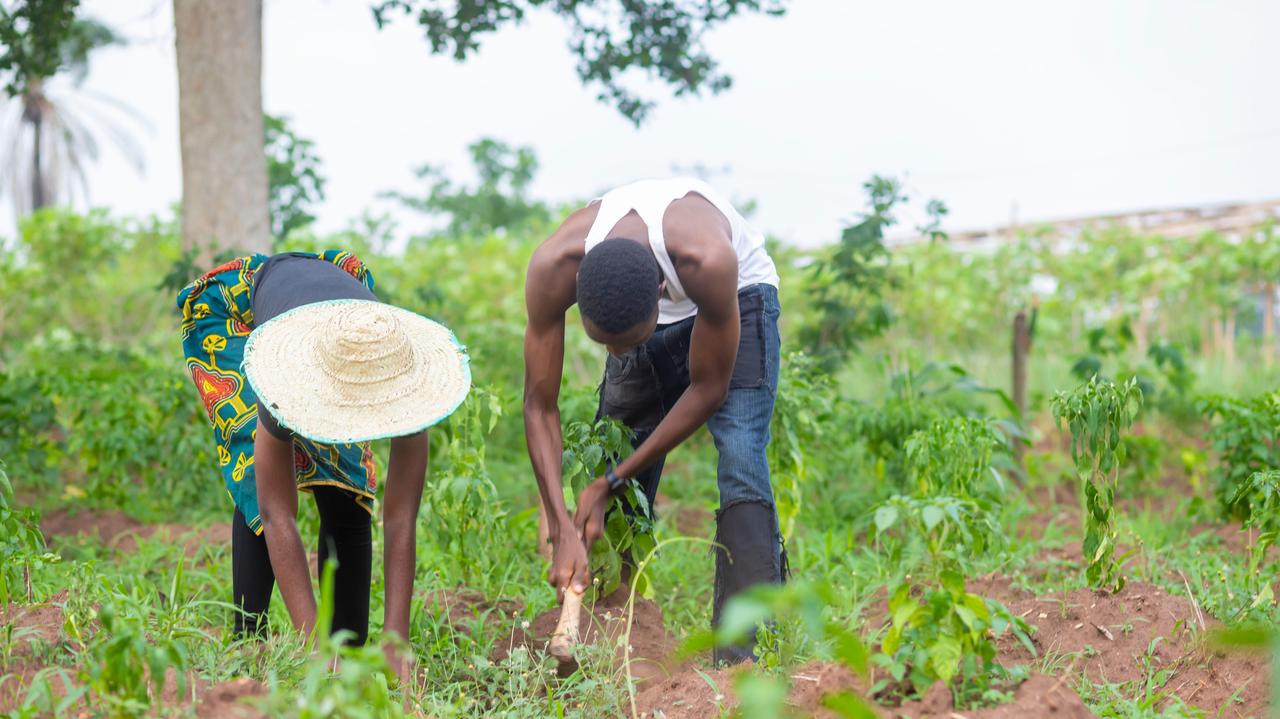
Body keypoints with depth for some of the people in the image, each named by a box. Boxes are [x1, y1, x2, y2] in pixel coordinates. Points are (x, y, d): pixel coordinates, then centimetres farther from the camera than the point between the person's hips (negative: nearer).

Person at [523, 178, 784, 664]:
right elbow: (539, 405, -25)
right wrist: (562, 528, -33)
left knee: (740, 463, -23)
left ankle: (743, 656, -24)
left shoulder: (707, 260, -44)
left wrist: (613, 482, -25)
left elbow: (708, 388, -27)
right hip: (650, 314, 3)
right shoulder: (552, 268, -35)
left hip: (739, 297, -3)